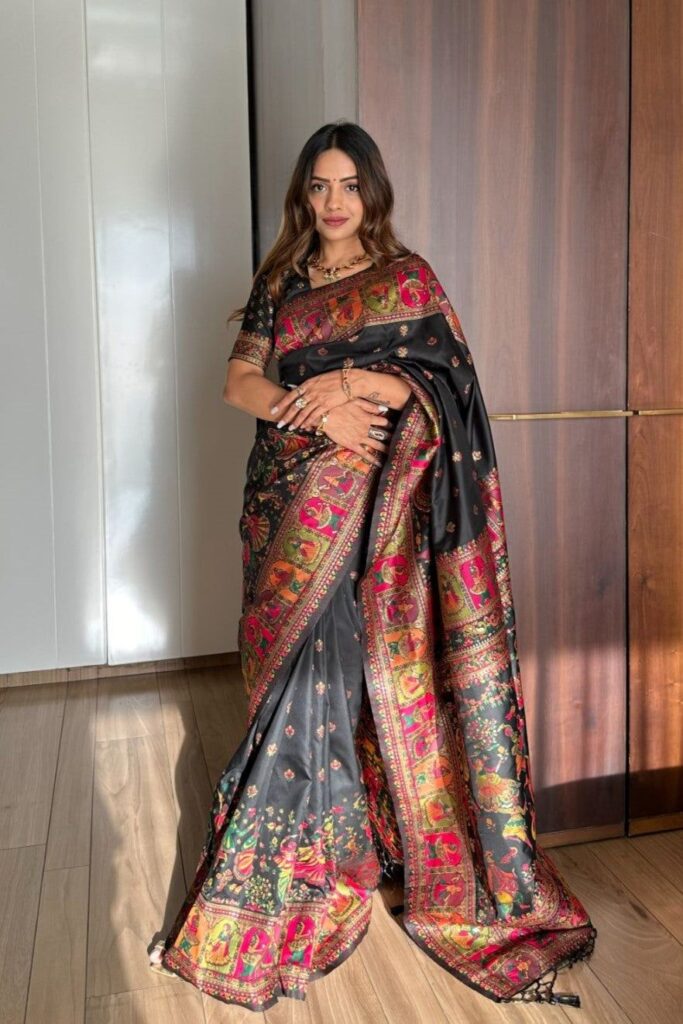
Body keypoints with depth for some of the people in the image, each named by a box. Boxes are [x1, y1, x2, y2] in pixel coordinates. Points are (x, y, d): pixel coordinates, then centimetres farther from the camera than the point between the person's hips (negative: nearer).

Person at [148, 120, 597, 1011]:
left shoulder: (407, 279, 5)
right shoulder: (280, 282, 15)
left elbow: (440, 387, -3)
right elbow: (240, 382, 4)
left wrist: (354, 380, -17)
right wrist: (319, 410, -13)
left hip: (363, 509, -4)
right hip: (286, 496, 4)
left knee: (326, 664, -7)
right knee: (293, 664, 4)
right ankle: (325, 846, 21)